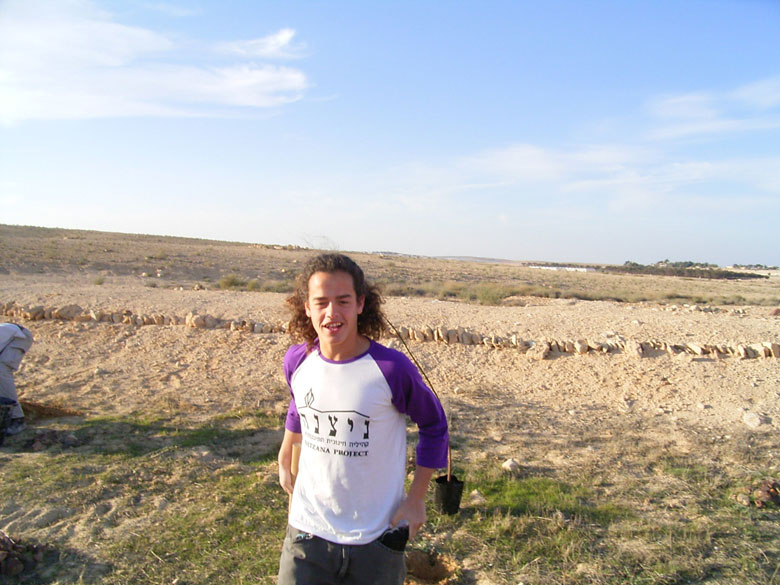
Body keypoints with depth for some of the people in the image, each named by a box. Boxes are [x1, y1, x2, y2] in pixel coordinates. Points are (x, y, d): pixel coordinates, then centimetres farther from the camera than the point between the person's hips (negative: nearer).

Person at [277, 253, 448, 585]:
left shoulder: (392, 368, -20)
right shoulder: (297, 360, -8)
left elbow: (434, 426, -4)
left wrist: (416, 498, -4)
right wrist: (284, 462, 21)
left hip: (377, 536, -2)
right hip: (308, 530, 2)